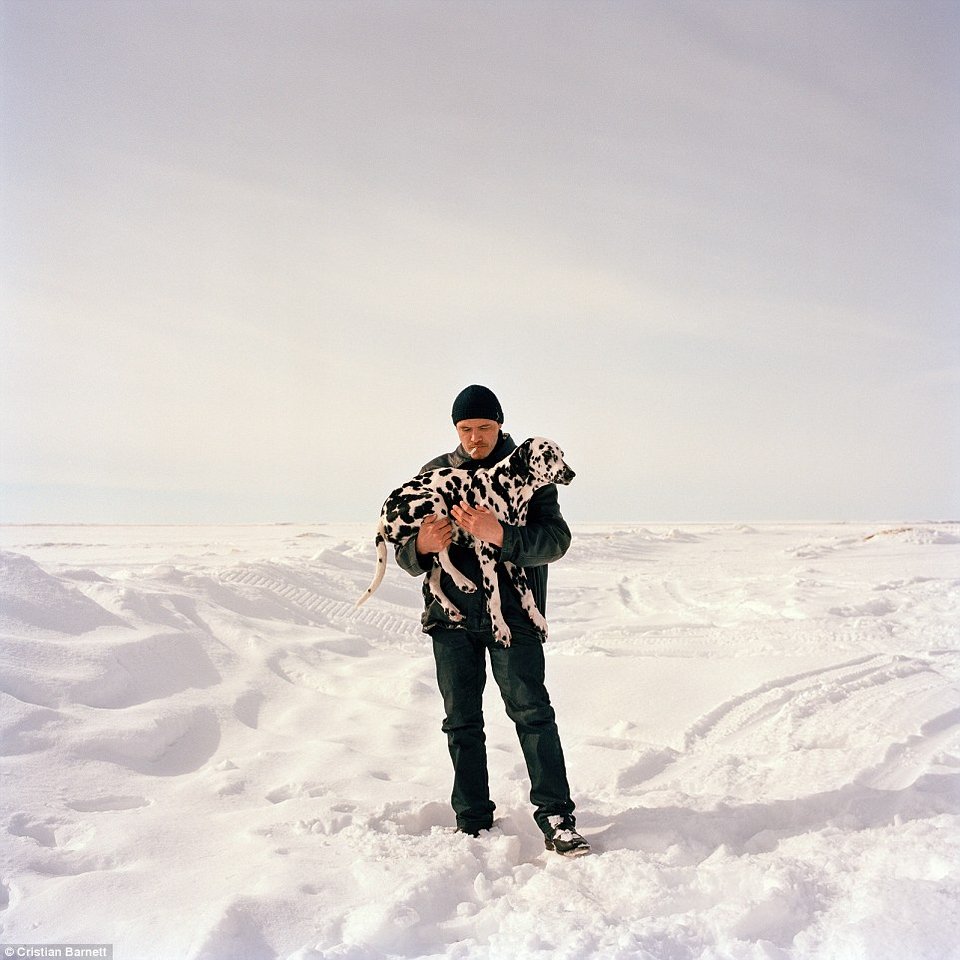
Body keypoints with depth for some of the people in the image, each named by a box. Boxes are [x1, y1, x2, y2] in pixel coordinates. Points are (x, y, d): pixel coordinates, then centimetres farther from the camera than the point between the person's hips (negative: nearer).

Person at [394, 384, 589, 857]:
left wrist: (499, 535, -30)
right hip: (451, 613, 3)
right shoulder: (434, 474, 10)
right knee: (462, 721, 8)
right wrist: (421, 546, -17)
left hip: (512, 612, -3)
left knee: (532, 710, -8)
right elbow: (404, 553, 9)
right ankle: (473, 822, 20)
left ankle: (556, 816, 4)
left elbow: (556, 539, -12)